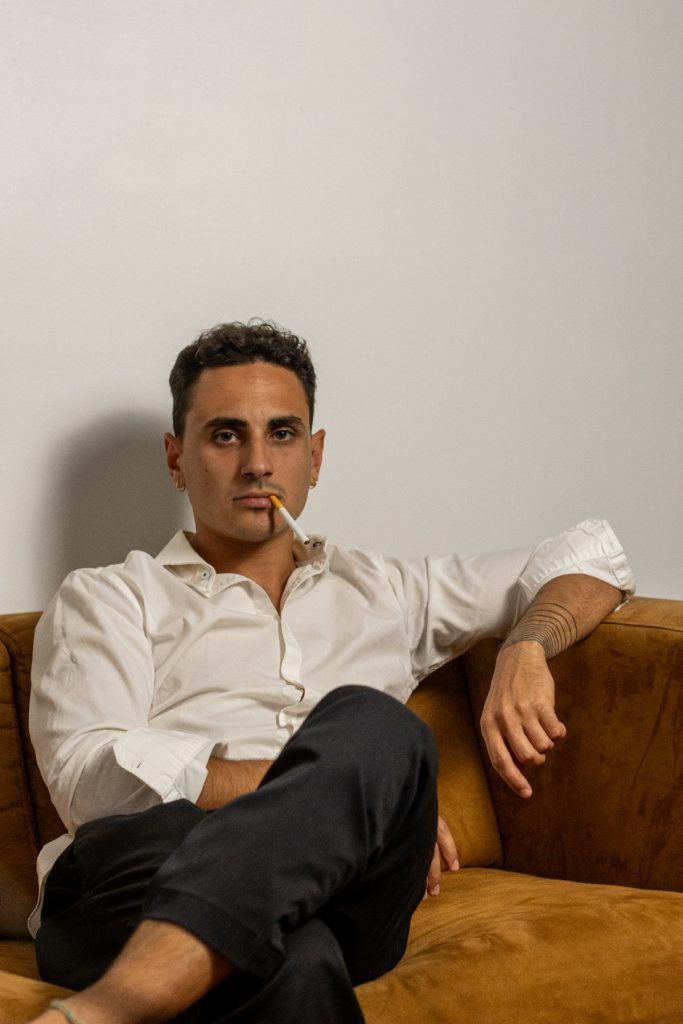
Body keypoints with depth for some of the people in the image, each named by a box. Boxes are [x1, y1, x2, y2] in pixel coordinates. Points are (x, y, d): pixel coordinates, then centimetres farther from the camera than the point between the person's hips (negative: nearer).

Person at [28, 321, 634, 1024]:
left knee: (368, 723, -35)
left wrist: (524, 650, 9)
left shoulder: (380, 592, 32)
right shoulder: (105, 601, 22)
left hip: (338, 895, 4)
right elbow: (94, 780, 2)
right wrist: (345, 782, -8)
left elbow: (592, 554, 34)